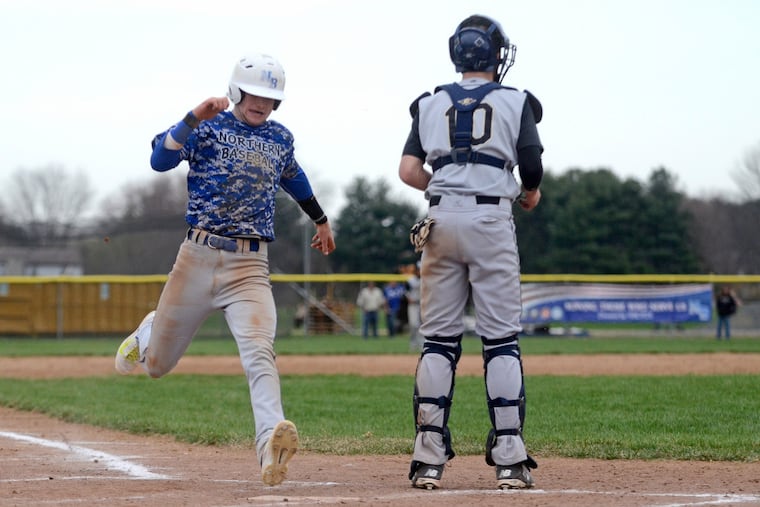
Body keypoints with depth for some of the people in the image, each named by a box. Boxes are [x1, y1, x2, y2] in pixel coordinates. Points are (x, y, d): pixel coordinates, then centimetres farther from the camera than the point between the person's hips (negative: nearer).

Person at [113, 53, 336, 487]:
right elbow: (160, 160, -17)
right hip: (198, 258, -1)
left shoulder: (280, 138, 13)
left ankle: (272, 441, -42)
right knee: (157, 364, 13)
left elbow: (294, 178, 35)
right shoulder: (208, 127, -1)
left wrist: (321, 220, 46)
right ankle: (148, 332, 50)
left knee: (258, 353, -24)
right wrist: (195, 118, -29)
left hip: (250, 265, 1)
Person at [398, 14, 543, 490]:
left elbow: (409, 171, 4)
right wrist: (530, 194, 18)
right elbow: (532, 166, -3)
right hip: (492, 219, -3)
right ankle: (509, 459, -5)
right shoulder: (516, 102, 5)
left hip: (441, 219, 3)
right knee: (502, 339, 0)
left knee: (439, 339, 6)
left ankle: (429, 457, 1)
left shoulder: (431, 104, 12)